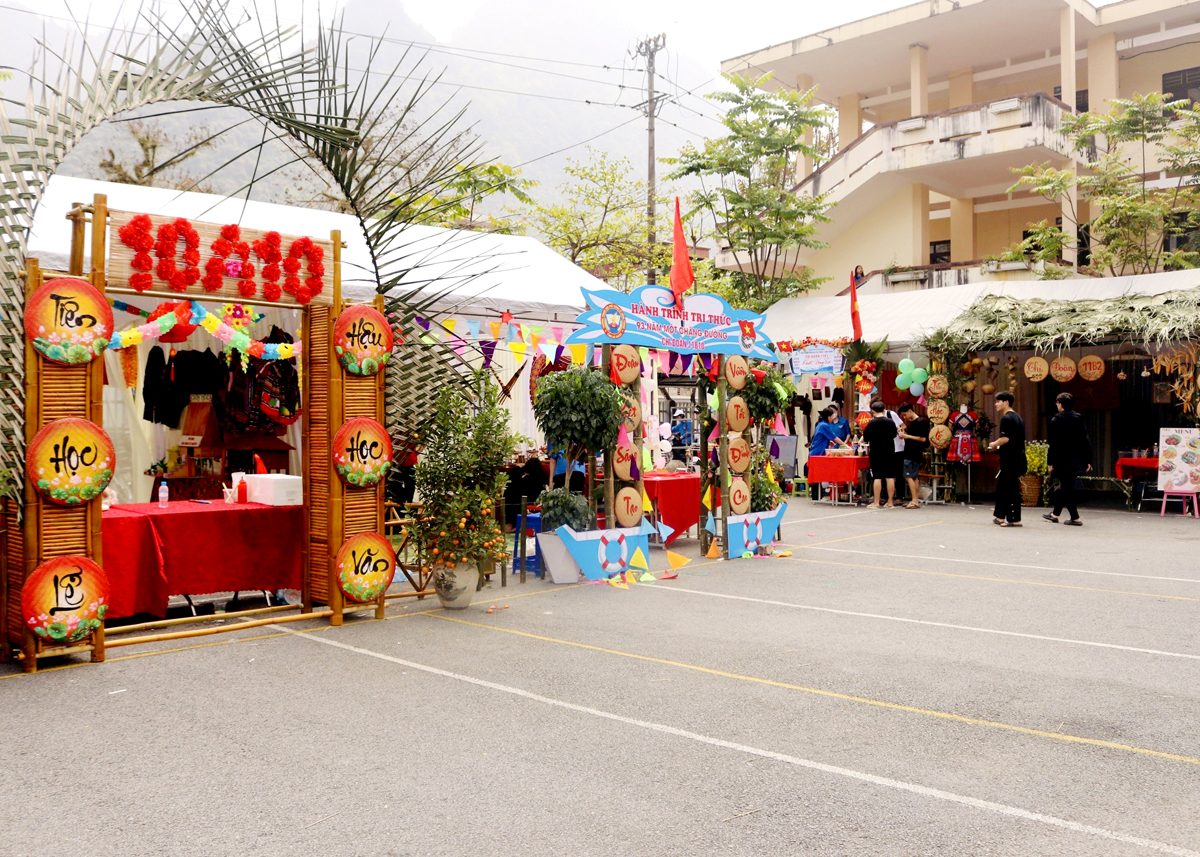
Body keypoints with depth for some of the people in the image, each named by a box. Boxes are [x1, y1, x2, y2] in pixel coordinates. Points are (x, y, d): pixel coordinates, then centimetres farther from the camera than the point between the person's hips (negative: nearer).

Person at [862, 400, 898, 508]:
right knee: (890, 477, 6)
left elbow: (865, 438, -5)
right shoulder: (891, 422, 0)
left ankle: (876, 503, 1)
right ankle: (890, 502, 10)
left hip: (876, 453, -3)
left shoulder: (871, 423, -11)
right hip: (890, 453, 3)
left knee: (877, 478, 0)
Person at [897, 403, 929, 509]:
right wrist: (904, 434, 7)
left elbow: (923, 439, -18)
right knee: (914, 477, 11)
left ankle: (914, 500, -13)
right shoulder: (911, 422, 15)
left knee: (908, 476, -12)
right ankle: (915, 500, 14)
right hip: (910, 453, 10)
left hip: (915, 454, -10)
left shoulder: (920, 422, -13)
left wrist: (907, 436, -18)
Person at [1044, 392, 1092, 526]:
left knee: (1067, 488, -1)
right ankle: (1055, 514, 29)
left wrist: (1050, 462, -8)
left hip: (1063, 460, -6)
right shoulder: (1079, 418, 6)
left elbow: (1054, 443, -12)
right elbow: (1086, 441, 5)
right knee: (1065, 486, 17)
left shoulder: (1056, 420, -11)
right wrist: (1088, 460, 10)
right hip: (1077, 460, 6)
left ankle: (1075, 518, -4)